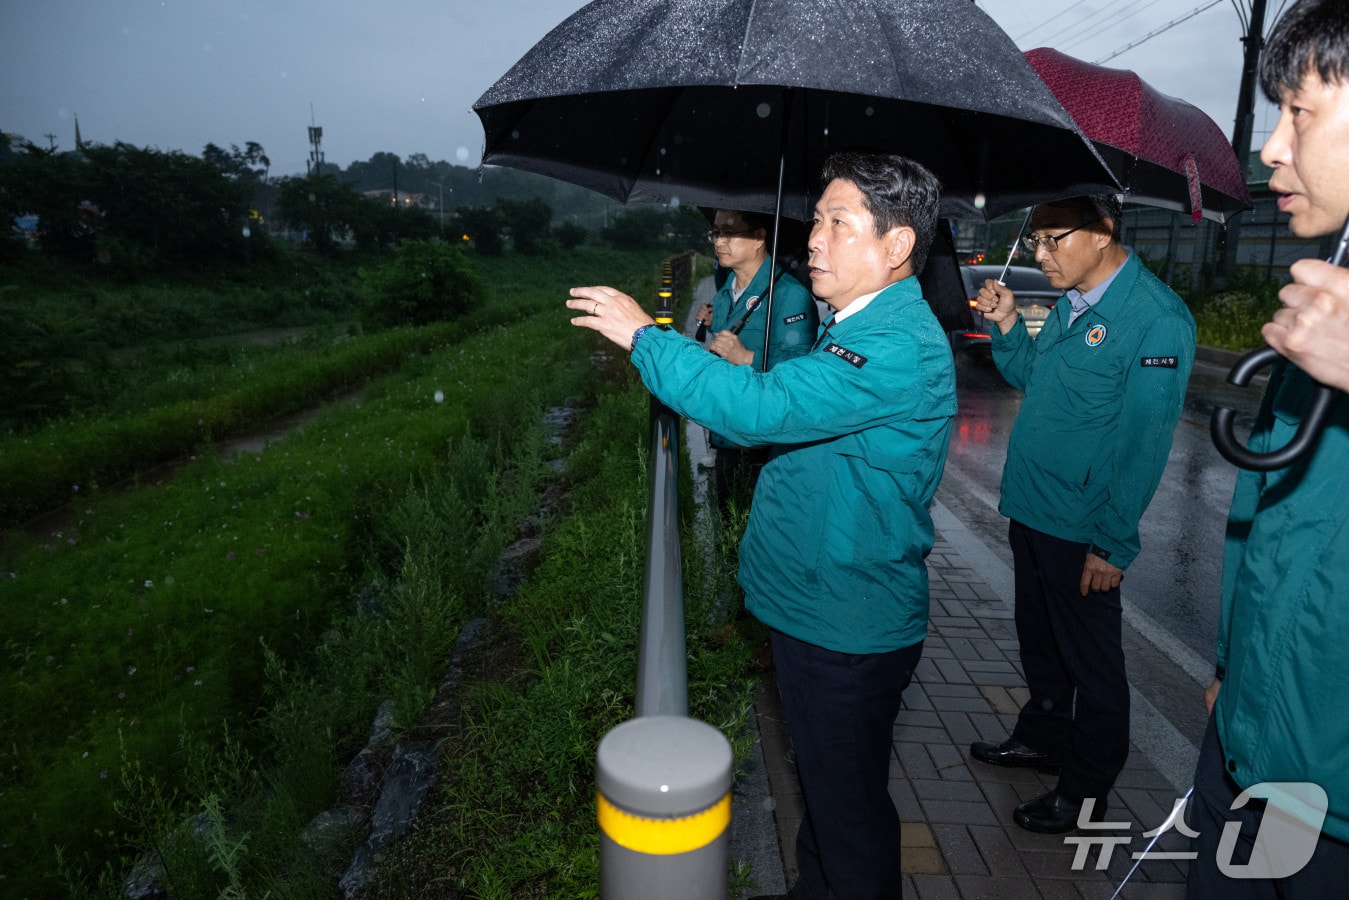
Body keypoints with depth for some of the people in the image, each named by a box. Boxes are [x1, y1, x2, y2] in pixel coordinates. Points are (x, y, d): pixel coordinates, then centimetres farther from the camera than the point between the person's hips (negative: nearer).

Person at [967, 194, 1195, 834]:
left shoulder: (1157, 318, -19)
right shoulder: (1071, 302, 6)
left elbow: (1144, 441, -20)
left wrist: (1114, 546, -19)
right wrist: (1007, 325, 0)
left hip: (1081, 530, -8)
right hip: (1030, 509, 8)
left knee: (1090, 660, 10)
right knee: (1038, 638, 24)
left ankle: (1085, 791, 29)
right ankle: (1042, 737, 46)